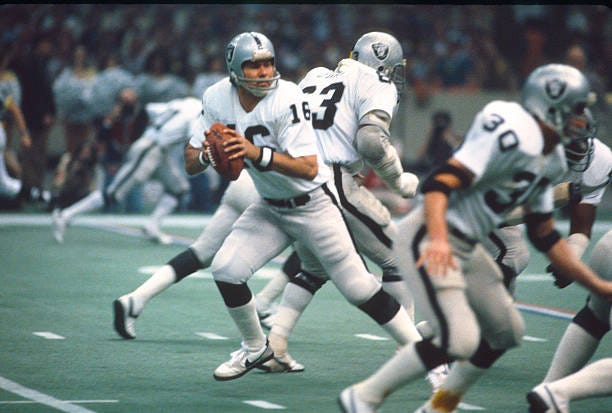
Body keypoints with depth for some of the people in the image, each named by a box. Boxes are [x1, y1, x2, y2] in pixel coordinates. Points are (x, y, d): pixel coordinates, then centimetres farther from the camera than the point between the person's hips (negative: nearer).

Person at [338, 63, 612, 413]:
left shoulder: (552, 160, 10)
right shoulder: (513, 135, -21)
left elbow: (544, 235, 18)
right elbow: (440, 183, -30)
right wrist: (438, 239, -47)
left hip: (467, 249, 11)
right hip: (429, 240, -11)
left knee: (506, 332, 15)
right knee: (459, 340, -19)